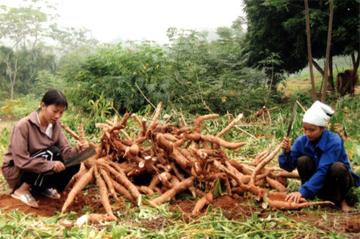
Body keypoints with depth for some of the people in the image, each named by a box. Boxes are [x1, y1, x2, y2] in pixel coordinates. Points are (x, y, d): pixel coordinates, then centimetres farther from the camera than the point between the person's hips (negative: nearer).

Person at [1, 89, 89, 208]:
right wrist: (50, 165, -35)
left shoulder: (55, 124, -2)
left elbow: (65, 151, -10)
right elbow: (21, 160, -28)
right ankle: (22, 190, -17)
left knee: (74, 165, -15)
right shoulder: (23, 126, -23)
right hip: (15, 171, -7)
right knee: (52, 153, -31)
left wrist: (77, 150, -32)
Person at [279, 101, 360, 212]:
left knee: (338, 167, -35)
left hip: (336, 181, -3)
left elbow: (323, 170, -34)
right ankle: (309, 198, -6)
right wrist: (287, 152, -30)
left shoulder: (334, 142, -26)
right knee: (303, 160, -23)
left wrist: (302, 191, -40)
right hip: (317, 180, 3)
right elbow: (288, 167, -9)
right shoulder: (302, 141, -12)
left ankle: (340, 199, -5)